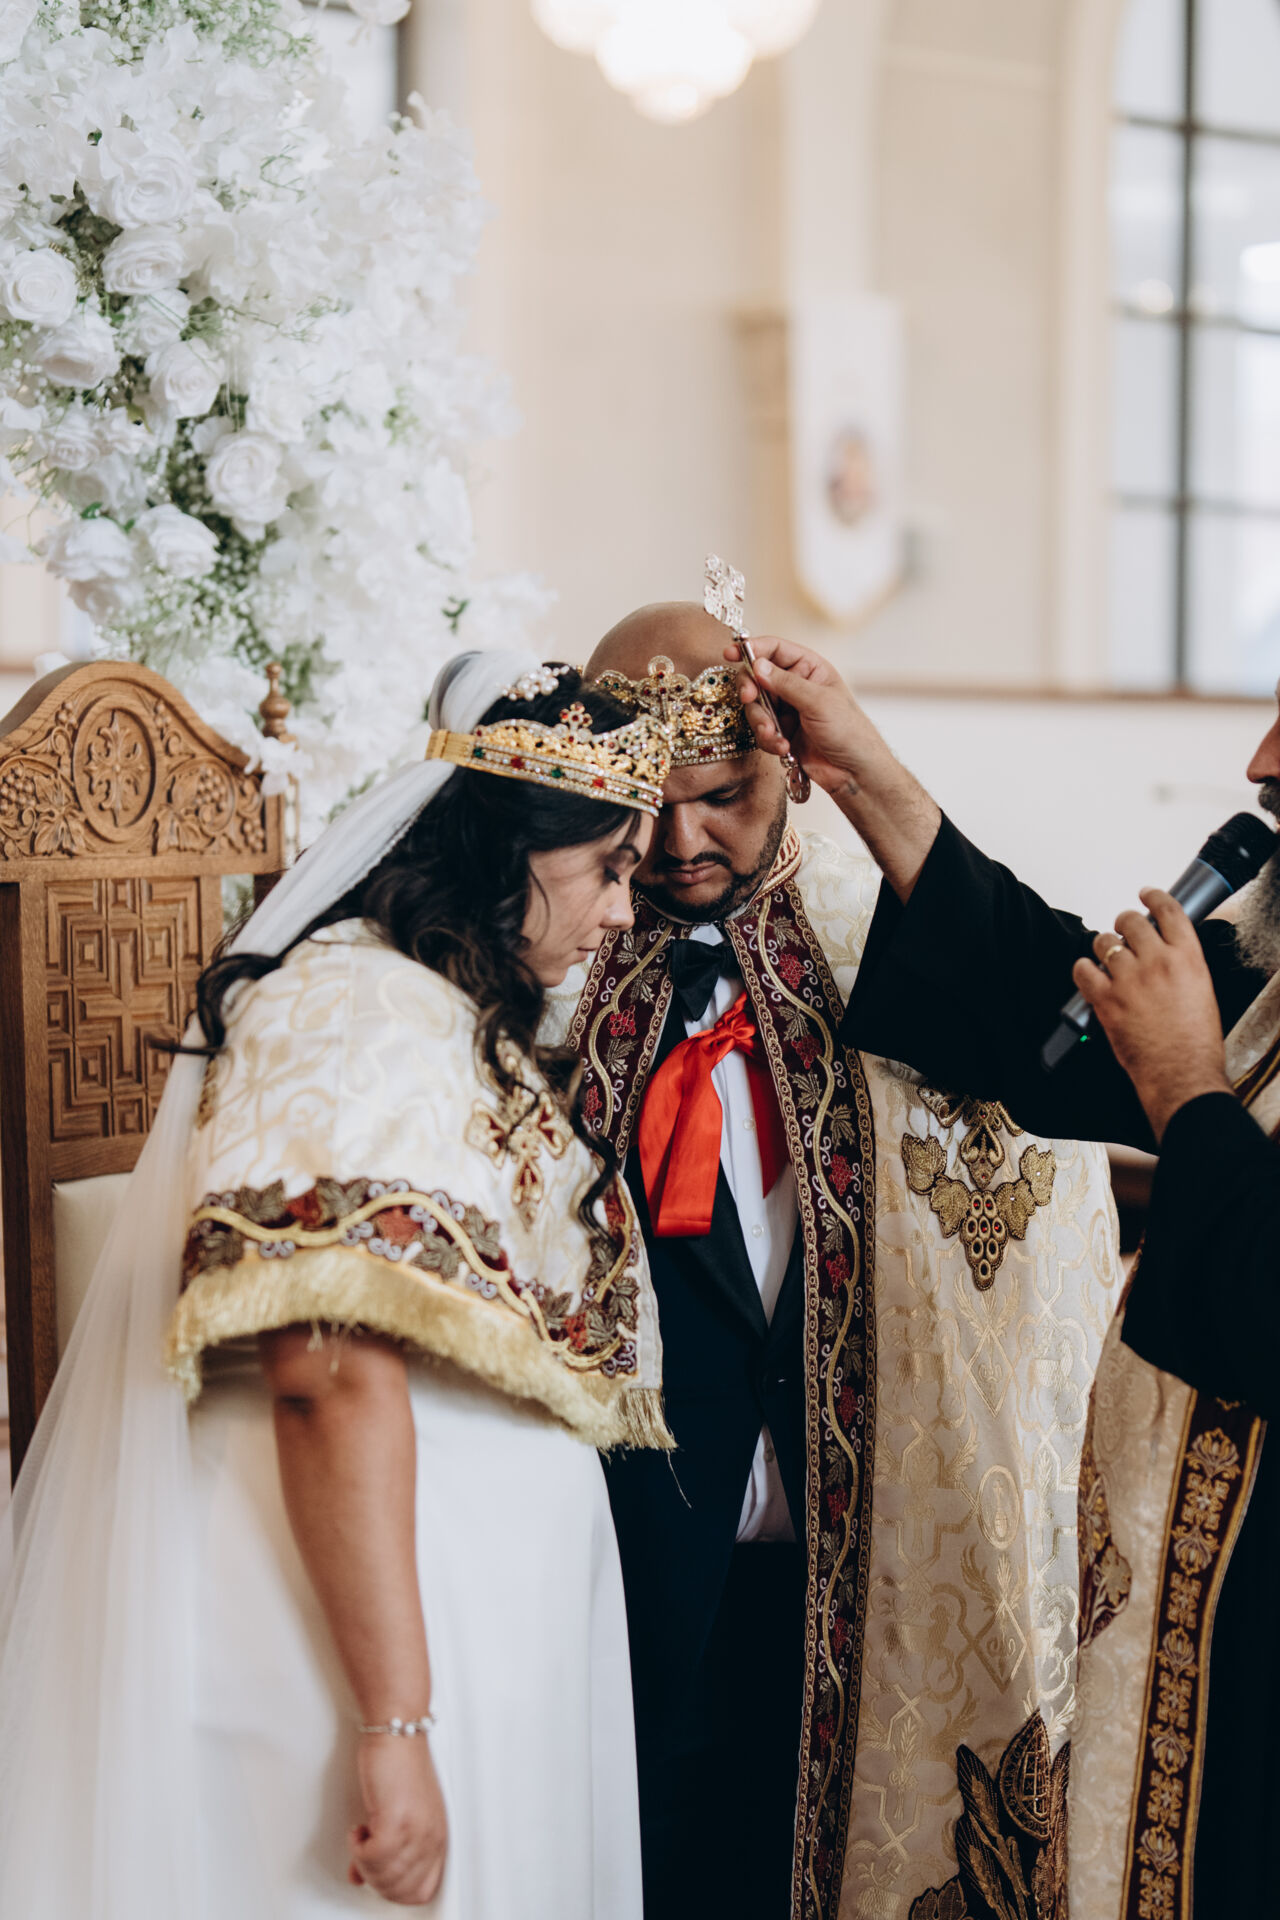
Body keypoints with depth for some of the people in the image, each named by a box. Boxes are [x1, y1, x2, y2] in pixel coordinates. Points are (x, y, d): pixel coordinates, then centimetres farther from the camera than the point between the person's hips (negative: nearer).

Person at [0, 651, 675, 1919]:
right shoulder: (360, 1006, -16)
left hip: (483, 1616, 10)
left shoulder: (459, 1023, 16)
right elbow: (333, 1377, -25)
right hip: (380, 1626, -10)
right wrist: (394, 1720, -26)